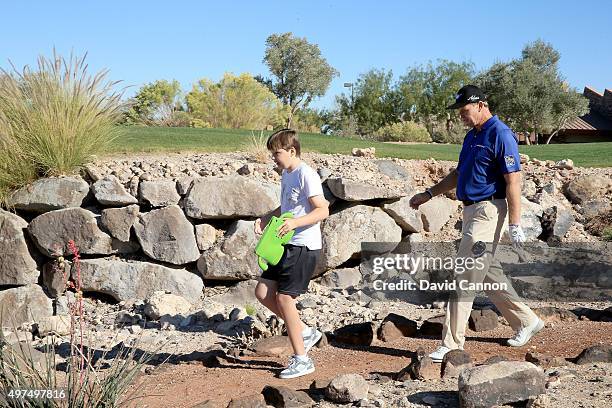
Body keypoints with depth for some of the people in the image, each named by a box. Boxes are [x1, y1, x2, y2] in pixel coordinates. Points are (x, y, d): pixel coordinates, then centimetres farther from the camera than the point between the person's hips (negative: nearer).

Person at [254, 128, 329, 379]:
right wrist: (265, 219, 10)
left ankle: (302, 360, 5)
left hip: (304, 246, -9)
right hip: (287, 245, 9)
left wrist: (295, 223, -33)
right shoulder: (286, 175, 14)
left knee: (284, 298, -7)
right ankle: (306, 332, 20)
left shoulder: (306, 175, -15)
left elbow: (323, 211, -20)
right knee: (263, 292, 7)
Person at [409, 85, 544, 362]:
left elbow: (513, 181, -18)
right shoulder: (472, 135, 15)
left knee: (466, 277, -9)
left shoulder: (500, 135, -14)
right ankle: (526, 321, 31)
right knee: (488, 273, 16)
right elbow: (459, 173, 25)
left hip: (488, 211, -10)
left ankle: (452, 344, -4)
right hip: (471, 211, 10)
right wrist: (429, 194, 21)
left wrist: (514, 225, -21)